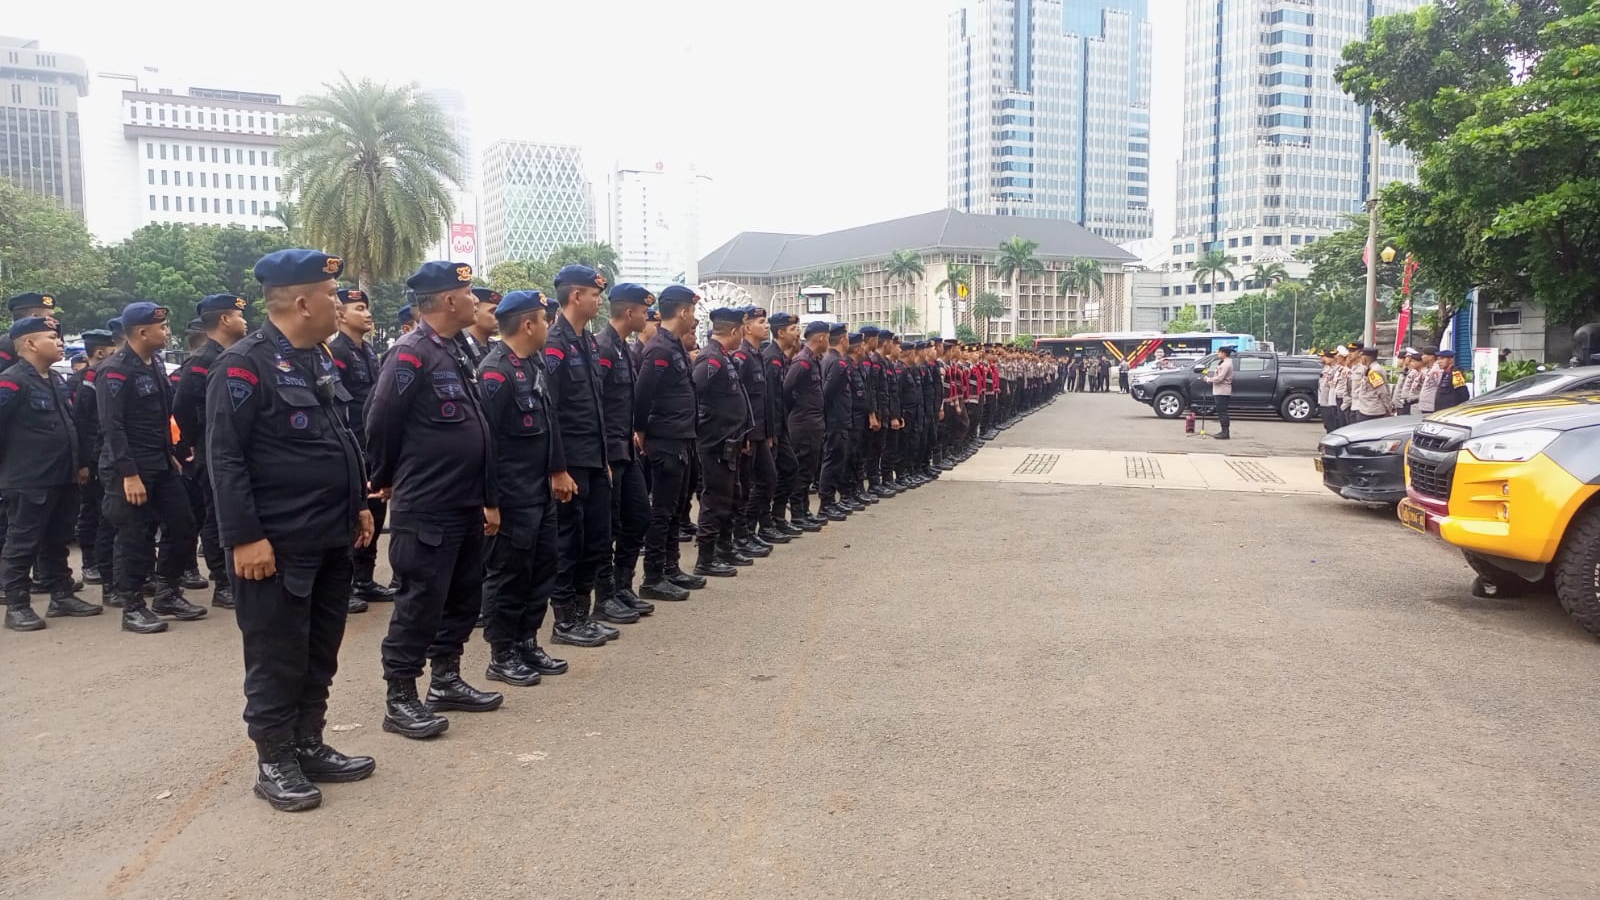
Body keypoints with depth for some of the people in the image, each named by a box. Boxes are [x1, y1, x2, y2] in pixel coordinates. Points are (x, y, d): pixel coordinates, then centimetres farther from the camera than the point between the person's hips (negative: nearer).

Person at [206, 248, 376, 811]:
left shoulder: (320, 359, 12)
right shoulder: (245, 364, -15)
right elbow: (225, 459, -17)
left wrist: (359, 505, 17)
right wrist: (244, 538, -20)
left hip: (332, 541, 8)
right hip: (276, 546, -8)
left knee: (320, 654, 16)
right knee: (277, 658, 4)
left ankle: (309, 747, 29)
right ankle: (274, 763, 18)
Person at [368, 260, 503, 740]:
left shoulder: (455, 353, 14)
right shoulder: (410, 353, -16)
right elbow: (380, 423, -15)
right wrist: (385, 480, 1)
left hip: (465, 506, 9)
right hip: (426, 510, -9)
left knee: (463, 598, 16)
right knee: (420, 604, -2)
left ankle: (446, 681, 29)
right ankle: (400, 700, 9)